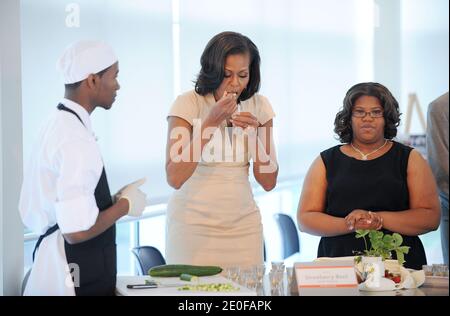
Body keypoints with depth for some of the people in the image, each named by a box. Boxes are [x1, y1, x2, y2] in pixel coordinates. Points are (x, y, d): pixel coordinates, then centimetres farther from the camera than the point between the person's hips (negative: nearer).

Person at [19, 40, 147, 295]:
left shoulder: (58, 126, 6)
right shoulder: (77, 141, -21)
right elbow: (77, 231, -24)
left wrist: (113, 199, 9)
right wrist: (124, 205, -10)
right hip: (77, 278, -9)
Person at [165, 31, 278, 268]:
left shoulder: (258, 106, 2)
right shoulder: (188, 104, -9)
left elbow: (268, 182, 1)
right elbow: (175, 178, -17)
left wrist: (255, 132, -13)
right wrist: (210, 122, -20)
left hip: (242, 224, 3)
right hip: (193, 225, -3)